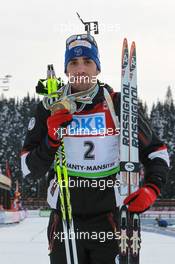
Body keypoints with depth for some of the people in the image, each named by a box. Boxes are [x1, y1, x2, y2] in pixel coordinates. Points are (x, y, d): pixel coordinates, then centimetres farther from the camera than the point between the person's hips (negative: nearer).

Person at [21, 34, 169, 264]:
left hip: (109, 220, -1)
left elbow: (157, 152, 3)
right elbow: (29, 169, 1)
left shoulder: (119, 105, -4)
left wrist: (152, 188, -13)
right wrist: (51, 139, -16)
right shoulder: (49, 110, -1)